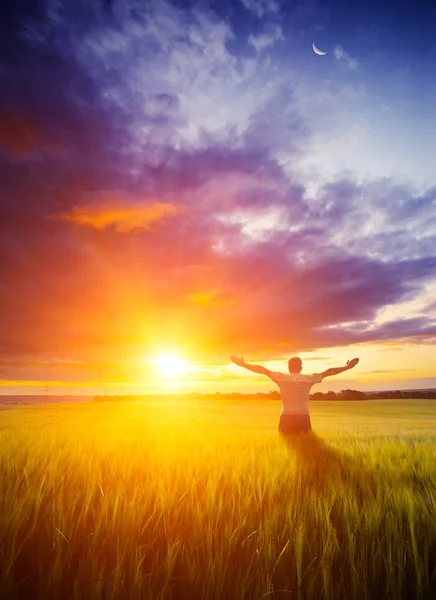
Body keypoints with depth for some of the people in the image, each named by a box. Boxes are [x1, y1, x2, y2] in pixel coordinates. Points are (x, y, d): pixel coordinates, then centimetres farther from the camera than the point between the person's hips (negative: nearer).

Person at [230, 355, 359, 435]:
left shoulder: (282, 377, -1)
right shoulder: (308, 379, 2)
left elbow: (263, 370, -3)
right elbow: (328, 372, 5)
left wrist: (243, 364, 0)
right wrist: (347, 367, 14)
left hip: (286, 418, 0)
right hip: (303, 418, 0)